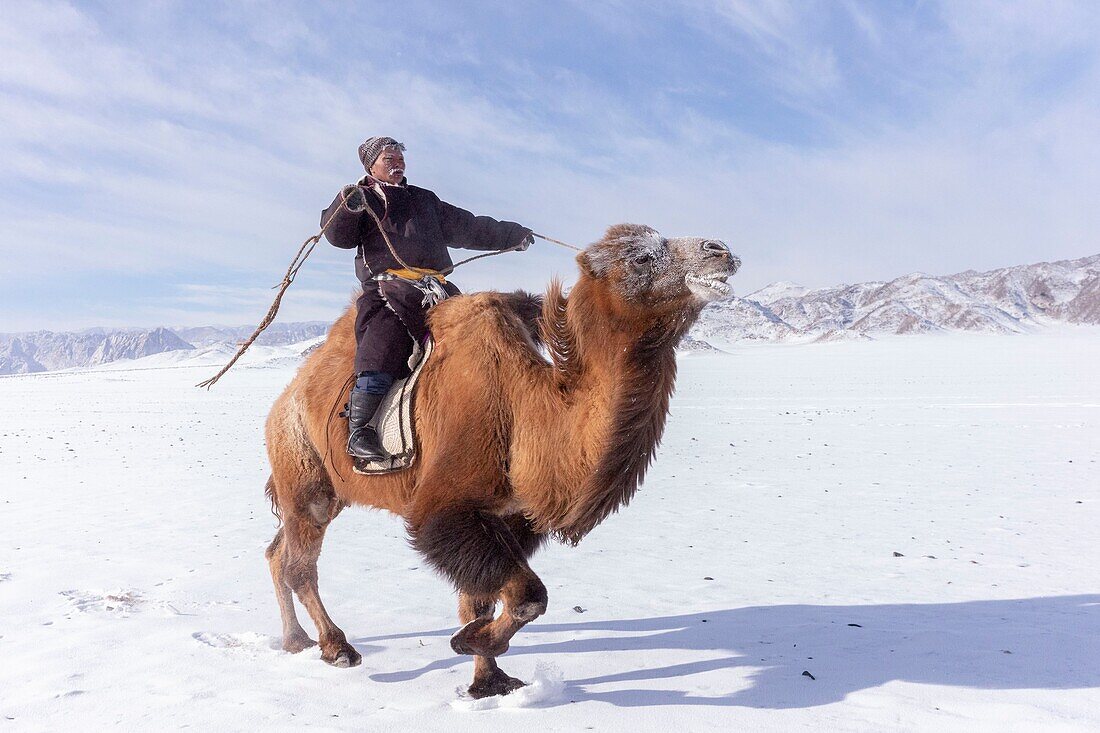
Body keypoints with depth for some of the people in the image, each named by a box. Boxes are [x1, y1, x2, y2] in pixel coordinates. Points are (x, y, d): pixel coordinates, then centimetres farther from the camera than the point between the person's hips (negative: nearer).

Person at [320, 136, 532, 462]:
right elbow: (337, 233, -1)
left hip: (436, 288, 7)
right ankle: (359, 428, -28)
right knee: (385, 339, -27)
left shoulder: (425, 200, 32)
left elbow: (468, 227, 37)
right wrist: (348, 205, -21)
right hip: (389, 286, -6)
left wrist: (511, 234, 37)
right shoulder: (365, 198, 16)